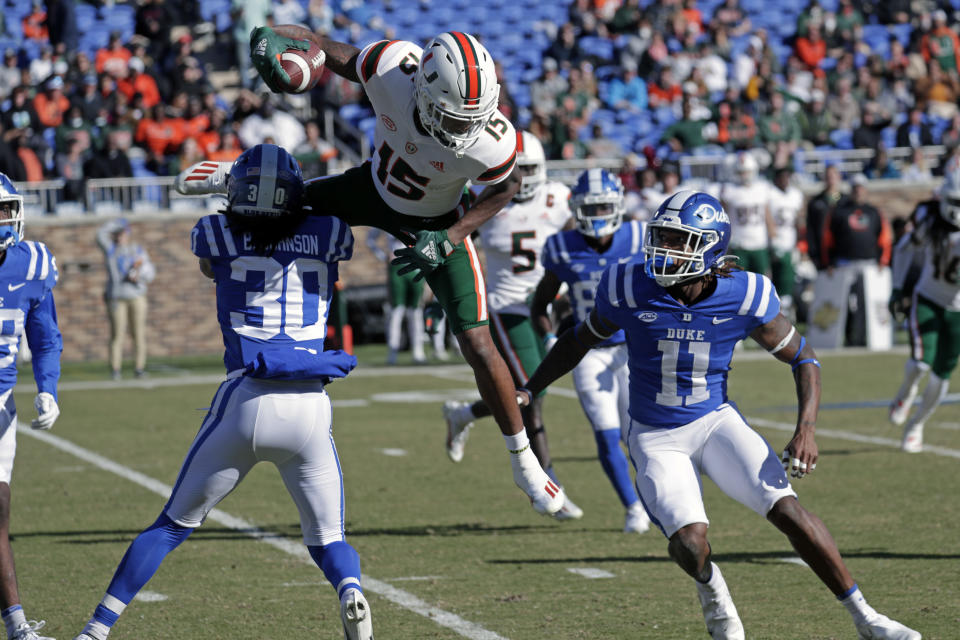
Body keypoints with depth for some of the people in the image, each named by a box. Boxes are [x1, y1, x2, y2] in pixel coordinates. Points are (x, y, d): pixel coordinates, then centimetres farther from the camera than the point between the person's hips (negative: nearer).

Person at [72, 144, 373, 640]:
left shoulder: (217, 234, 3)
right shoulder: (329, 235, 6)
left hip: (245, 401, -1)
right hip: (309, 409, 1)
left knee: (173, 525, 15)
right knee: (327, 539, 14)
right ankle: (351, 593, -19)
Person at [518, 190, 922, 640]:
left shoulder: (743, 296, -15)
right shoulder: (631, 288, -16)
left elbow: (802, 358, -3)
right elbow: (581, 340, 4)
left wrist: (806, 429, -16)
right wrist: (528, 391, -1)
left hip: (715, 421, 1)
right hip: (656, 437, -1)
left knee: (789, 512, -16)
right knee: (690, 543, -22)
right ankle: (713, 595, 16)